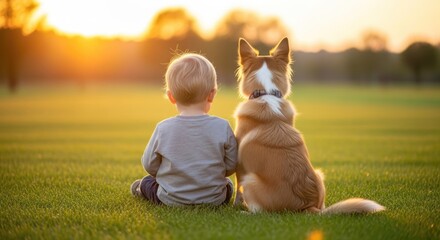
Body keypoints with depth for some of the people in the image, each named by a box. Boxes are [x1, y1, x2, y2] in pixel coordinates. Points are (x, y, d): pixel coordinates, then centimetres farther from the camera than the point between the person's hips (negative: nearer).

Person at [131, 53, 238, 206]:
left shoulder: (163, 129, -15)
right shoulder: (222, 127, -15)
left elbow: (149, 165, -4)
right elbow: (231, 166, -6)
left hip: (171, 199, 0)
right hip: (214, 199, 0)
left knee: (147, 182, 32)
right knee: (227, 184, 36)